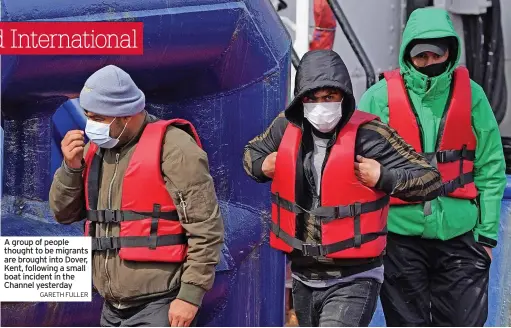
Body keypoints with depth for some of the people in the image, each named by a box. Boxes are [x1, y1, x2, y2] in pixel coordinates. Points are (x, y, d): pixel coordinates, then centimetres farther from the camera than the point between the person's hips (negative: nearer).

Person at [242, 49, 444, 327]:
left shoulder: (368, 135, -16)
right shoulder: (286, 128, -2)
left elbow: (431, 179, -11)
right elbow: (252, 151, 20)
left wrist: (383, 178, -25)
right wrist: (262, 166, -1)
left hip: (353, 280, -6)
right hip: (303, 277, 6)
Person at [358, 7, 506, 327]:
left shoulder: (470, 94, 2)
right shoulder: (381, 97, -2)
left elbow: (491, 168, 5)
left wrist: (487, 233, 2)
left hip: (459, 235, 1)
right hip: (400, 235, 0)